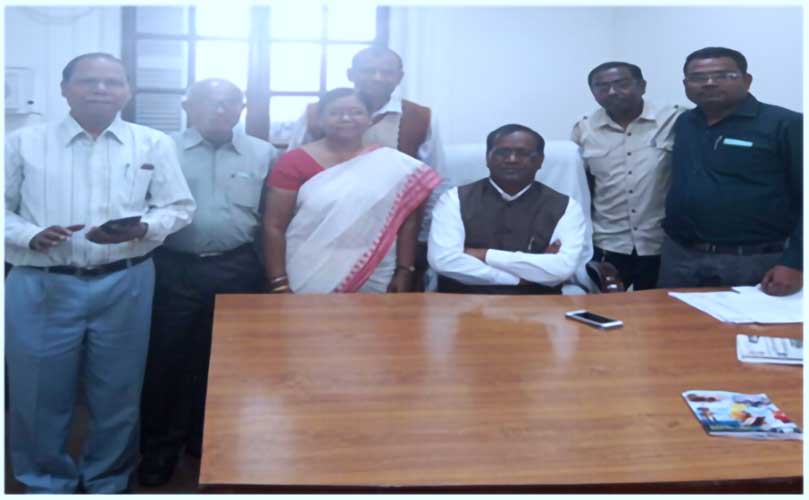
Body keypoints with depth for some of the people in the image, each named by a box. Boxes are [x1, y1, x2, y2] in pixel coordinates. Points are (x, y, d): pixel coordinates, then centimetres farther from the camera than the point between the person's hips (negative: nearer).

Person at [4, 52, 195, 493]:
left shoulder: (153, 144, 6)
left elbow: (179, 208, 4)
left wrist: (141, 228, -15)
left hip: (125, 284, 1)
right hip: (41, 286, 0)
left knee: (117, 394, 12)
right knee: (39, 394, 8)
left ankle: (107, 484, 33)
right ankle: (47, 487, 31)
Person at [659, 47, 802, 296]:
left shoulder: (785, 125, -7)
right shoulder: (683, 124, 9)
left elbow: (804, 197, -11)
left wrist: (794, 264, -17)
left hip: (758, 263, -5)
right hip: (680, 258, 5)